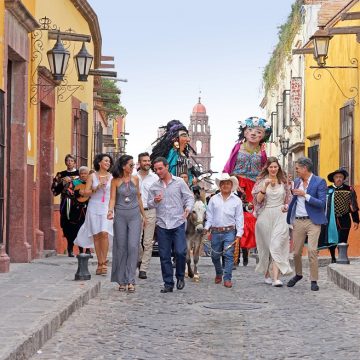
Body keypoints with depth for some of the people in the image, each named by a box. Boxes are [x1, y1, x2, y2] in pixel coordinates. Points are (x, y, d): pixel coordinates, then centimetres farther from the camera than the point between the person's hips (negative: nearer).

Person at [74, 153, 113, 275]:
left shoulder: (112, 177, 10)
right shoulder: (92, 176, 7)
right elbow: (86, 192, 3)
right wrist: (97, 188, -11)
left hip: (107, 207, 0)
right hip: (94, 207, 1)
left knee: (104, 233, -18)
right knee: (96, 236, 0)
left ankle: (104, 262, -11)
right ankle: (100, 263, 7)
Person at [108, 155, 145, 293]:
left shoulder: (135, 179, 7)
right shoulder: (115, 180, 0)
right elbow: (112, 198, -3)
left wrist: (143, 215, 18)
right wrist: (110, 211, -21)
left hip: (134, 215, 1)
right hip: (120, 215, -1)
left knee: (133, 246, -10)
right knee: (121, 247, 3)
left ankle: (130, 280, -9)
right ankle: (121, 281, 11)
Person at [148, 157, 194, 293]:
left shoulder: (179, 182, 3)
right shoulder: (154, 186, 10)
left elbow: (189, 197, 4)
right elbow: (149, 204, 15)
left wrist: (188, 208, -15)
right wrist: (155, 201, -8)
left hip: (178, 223, -3)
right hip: (162, 225, 3)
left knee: (180, 252, -11)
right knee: (164, 256, 3)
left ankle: (180, 277, 14)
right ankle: (168, 283, 12)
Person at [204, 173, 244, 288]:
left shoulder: (236, 200, 5)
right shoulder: (214, 199, 9)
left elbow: (239, 218, 4)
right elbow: (209, 215, 11)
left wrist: (239, 233, -2)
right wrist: (207, 227, -1)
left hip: (229, 232, -2)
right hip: (216, 231, 2)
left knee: (229, 255, -8)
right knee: (215, 255, 11)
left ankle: (227, 279, -4)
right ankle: (218, 273, 35)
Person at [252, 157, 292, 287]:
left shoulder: (283, 182, 11)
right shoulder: (261, 181, 4)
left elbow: (288, 198, 21)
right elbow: (258, 199, -6)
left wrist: (286, 206, 0)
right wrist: (265, 186, -19)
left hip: (280, 216, 0)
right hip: (265, 216, 0)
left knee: (277, 245, -12)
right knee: (266, 246, 6)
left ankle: (276, 277, -19)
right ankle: (267, 274, 23)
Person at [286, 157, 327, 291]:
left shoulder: (319, 182, -7)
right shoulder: (296, 182, 11)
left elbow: (322, 203, -14)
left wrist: (305, 195, -17)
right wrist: (288, 206, 7)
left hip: (313, 221, -5)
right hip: (298, 221, 5)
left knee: (312, 250, -12)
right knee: (296, 252, 9)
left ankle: (314, 280, -3)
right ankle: (298, 274, 32)